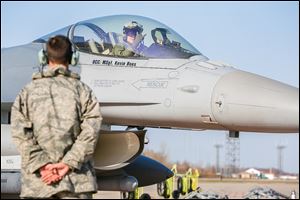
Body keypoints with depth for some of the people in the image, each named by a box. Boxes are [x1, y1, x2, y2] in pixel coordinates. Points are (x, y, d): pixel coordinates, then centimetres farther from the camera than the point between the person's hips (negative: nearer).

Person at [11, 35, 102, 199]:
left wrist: (42, 165, -9)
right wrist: (67, 163, -11)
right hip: (77, 180, 0)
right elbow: (90, 133, -7)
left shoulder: (28, 91, 7)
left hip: (38, 181, 0)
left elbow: (21, 135, -5)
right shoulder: (82, 90, 5)